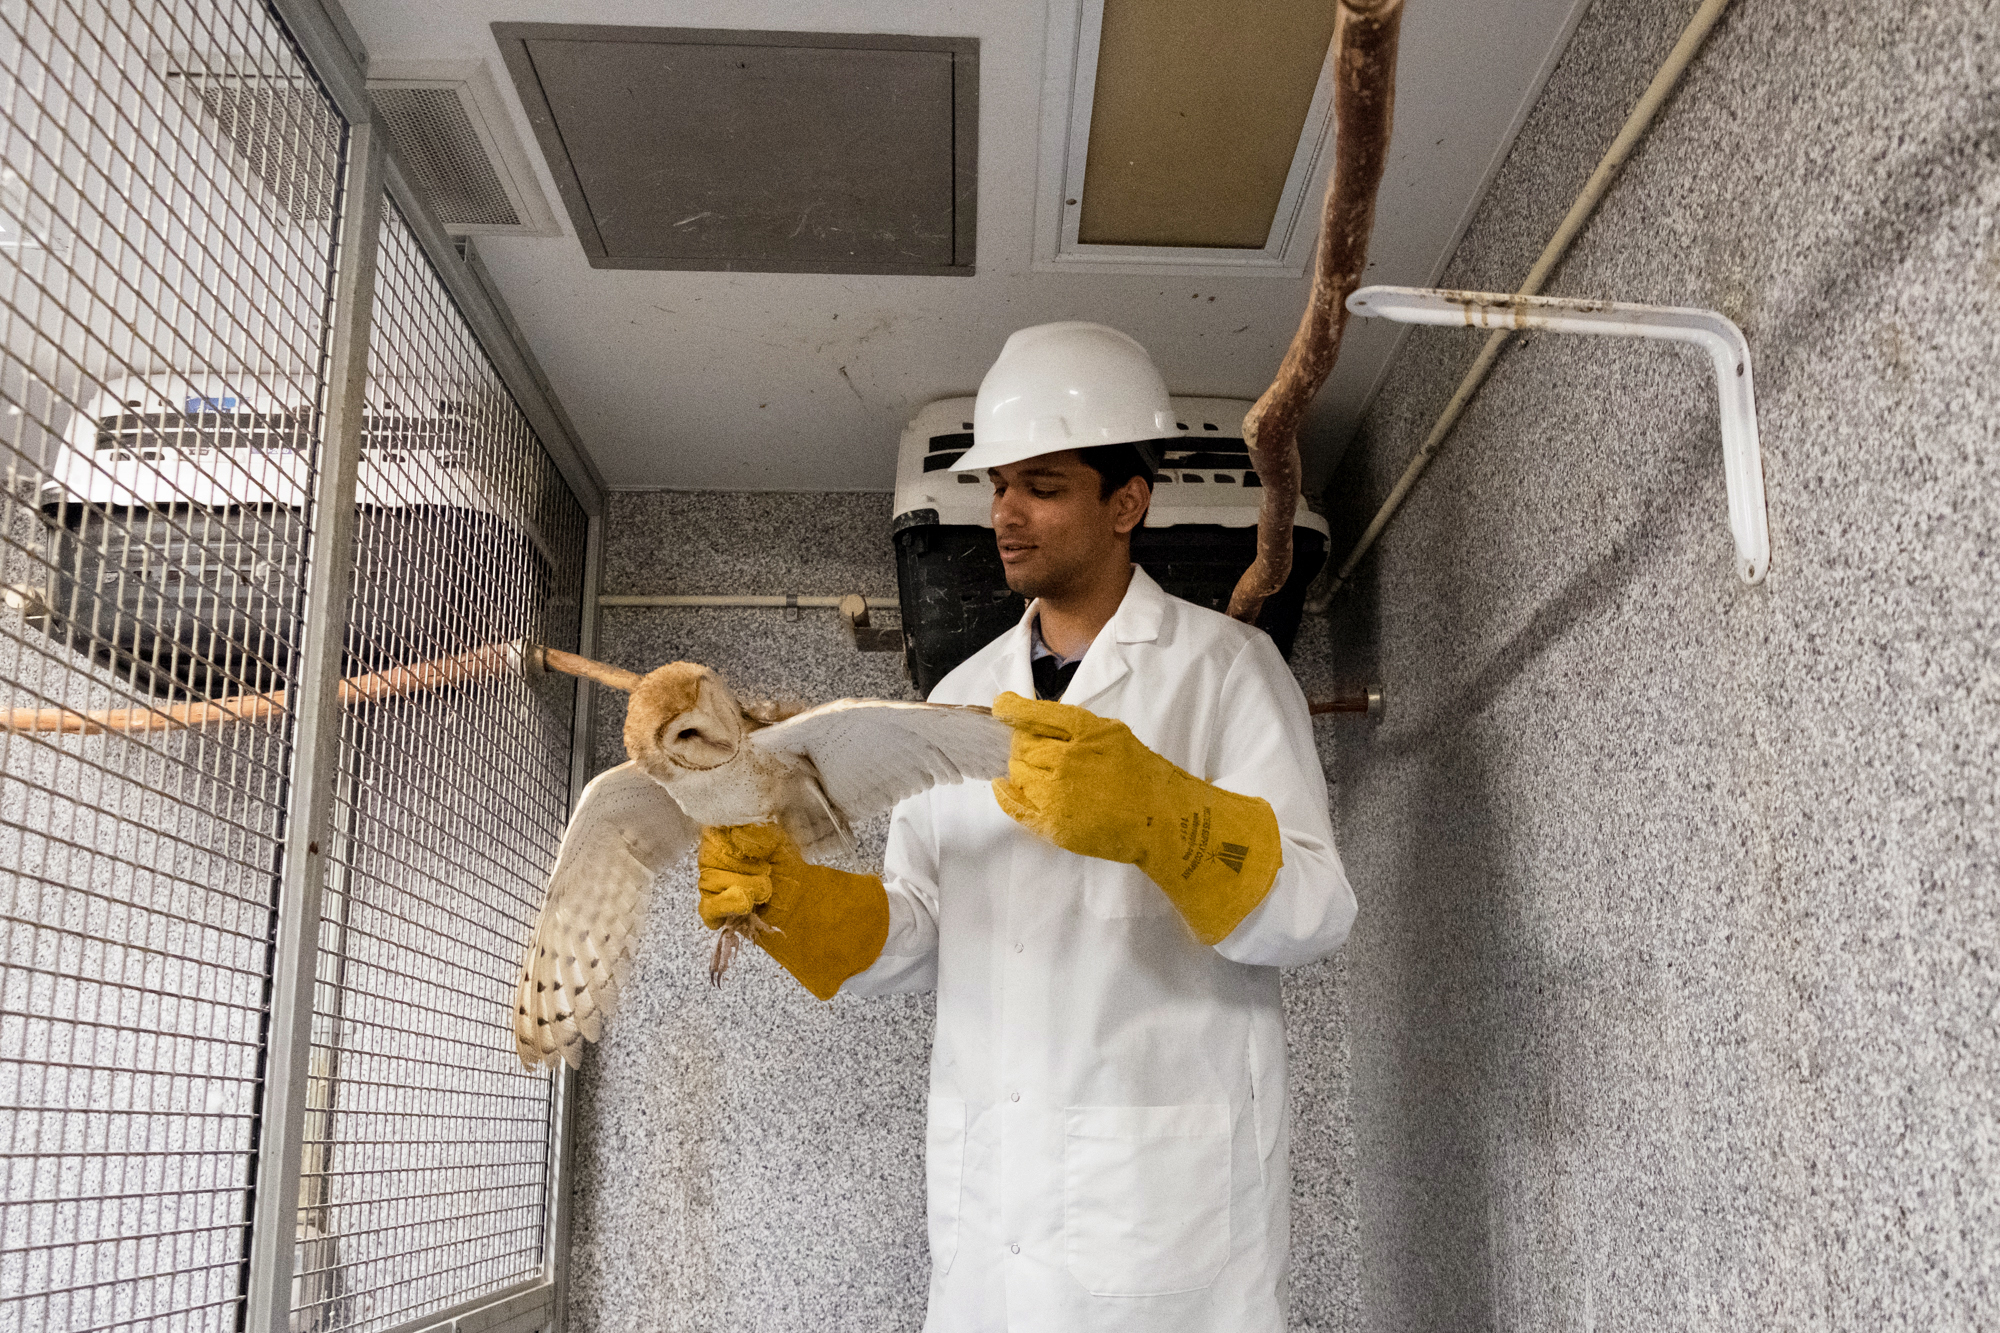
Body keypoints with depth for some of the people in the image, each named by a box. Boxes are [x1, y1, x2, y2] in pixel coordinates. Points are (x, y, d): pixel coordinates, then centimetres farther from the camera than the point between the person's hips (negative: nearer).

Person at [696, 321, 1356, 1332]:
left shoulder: (1223, 665, -2)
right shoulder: (964, 694, 13)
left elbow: (1314, 911, -13)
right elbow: (922, 932, 11)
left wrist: (1151, 814, -30)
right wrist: (788, 896, -8)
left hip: (1165, 1176, -4)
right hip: (986, 1179, 4)